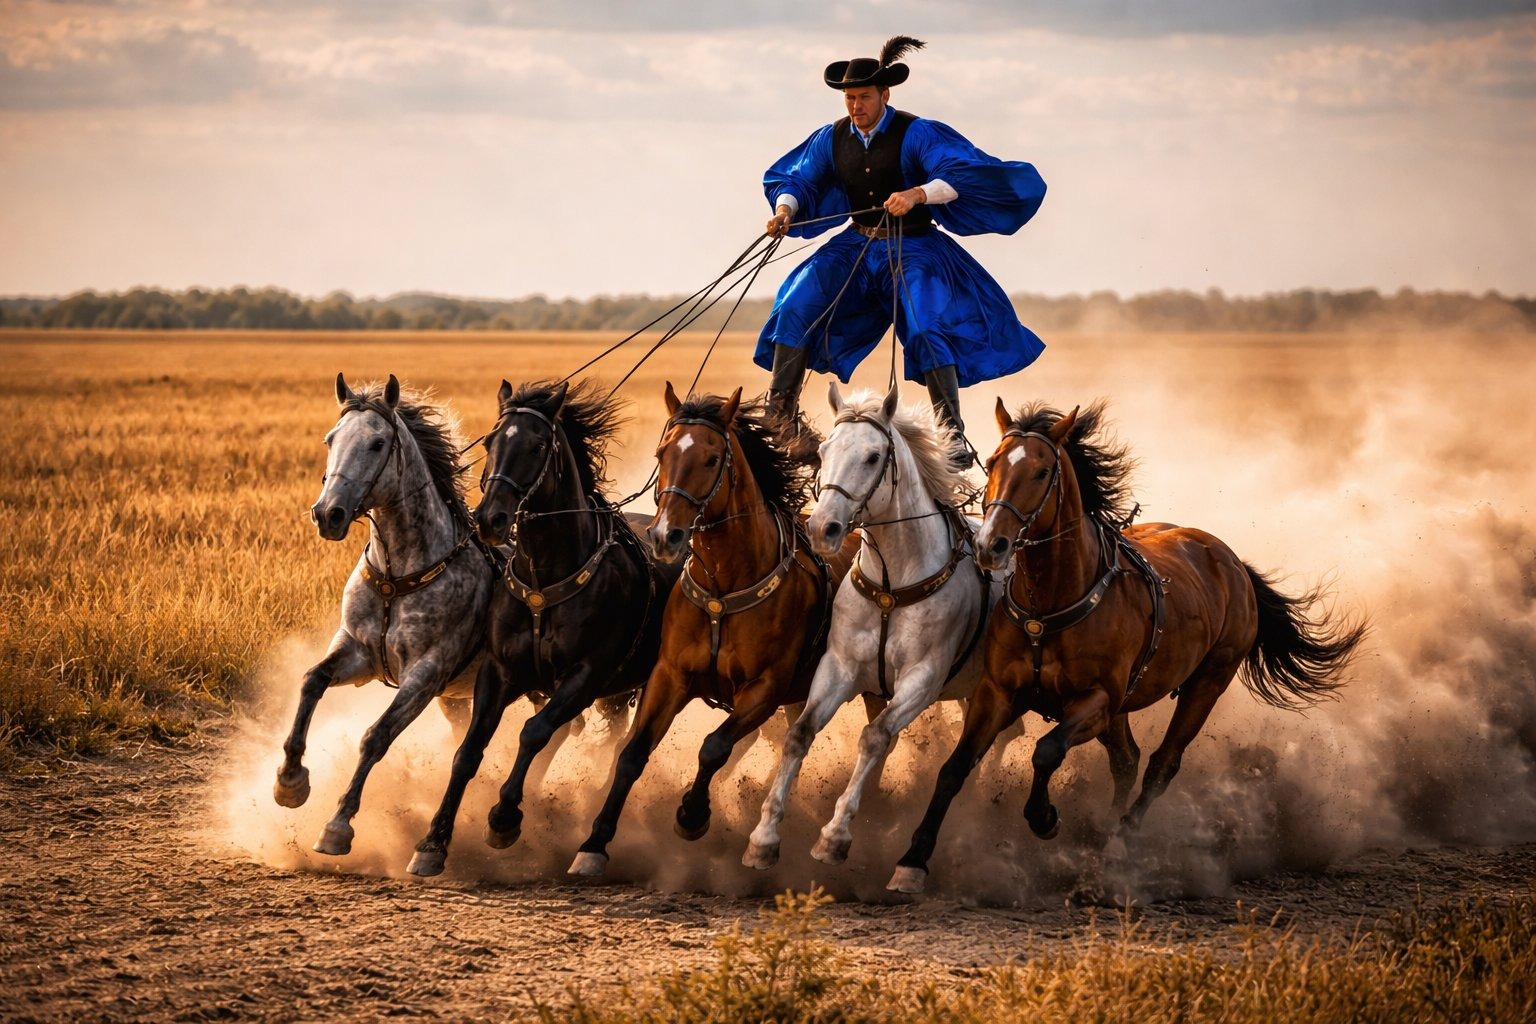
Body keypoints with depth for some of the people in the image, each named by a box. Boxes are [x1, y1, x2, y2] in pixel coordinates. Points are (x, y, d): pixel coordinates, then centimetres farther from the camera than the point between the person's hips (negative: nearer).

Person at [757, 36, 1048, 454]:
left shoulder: (915, 134, -15)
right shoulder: (832, 139, 0)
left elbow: (963, 175, -25)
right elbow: (795, 178, 10)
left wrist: (918, 194, -42)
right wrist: (785, 208, -12)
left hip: (912, 250, -5)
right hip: (857, 245, 5)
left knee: (927, 331, -23)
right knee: (796, 308, -12)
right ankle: (777, 415, -6)